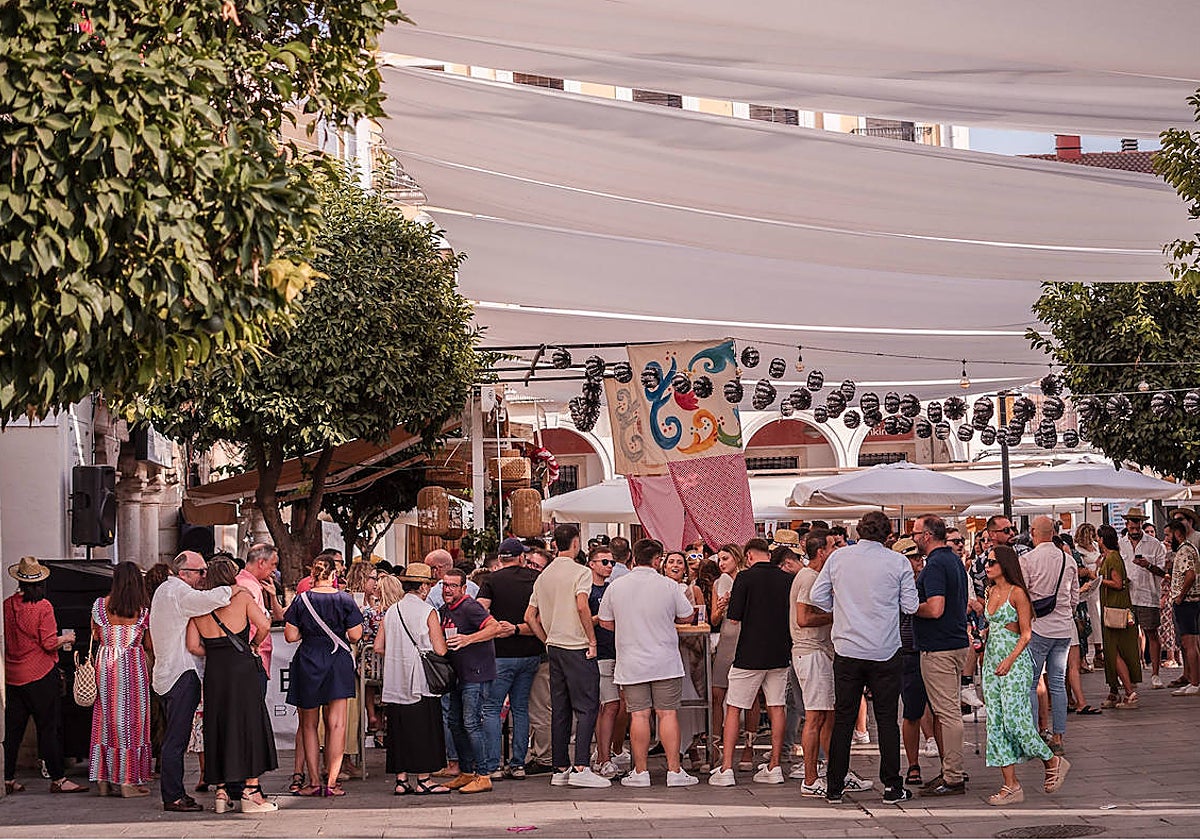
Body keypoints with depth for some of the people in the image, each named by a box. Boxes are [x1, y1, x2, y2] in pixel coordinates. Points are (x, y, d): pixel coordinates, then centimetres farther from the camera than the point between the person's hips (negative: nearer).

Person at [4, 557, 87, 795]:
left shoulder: (7, 605, 3)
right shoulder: (42, 607, -12)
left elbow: (4, 640, 11)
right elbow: (49, 643, -14)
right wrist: (66, 638, 5)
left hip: (11, 675, 5)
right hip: (40, 675, -5)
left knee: (12, 728, 10)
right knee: (48, 727, -1)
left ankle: (8, 779, 14)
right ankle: (58, 779, 2)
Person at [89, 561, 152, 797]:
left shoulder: (100, 605, -1)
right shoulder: (144, 610, -5)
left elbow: (96, 636, 8)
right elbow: (149, 644, 0)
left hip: (106, 665, 2)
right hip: (133, 666, -2)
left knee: (106, 719, 9)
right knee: (132, 719, 2)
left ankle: (103, 778, 11)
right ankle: (128, 780, 1)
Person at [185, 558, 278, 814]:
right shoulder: (242, 596, -1)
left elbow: (193, 646, 0)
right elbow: (264, 625, -11)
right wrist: (253, 645, 7)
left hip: (214, 673, 3)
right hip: (243, 669, -3)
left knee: (218, 728, 10)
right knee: (249, 725, 2)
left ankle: (221, 791, 12)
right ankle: (250, 792, 1)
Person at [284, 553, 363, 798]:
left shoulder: (301, 600, -4)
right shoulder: (345, 600, -5)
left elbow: (290, 635, -4)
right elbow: (355, 635, -5)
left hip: (308, 663, 1)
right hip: (338, 662, -1)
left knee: (309, 724, 12)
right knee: (336, 723, 1)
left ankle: (314, 781, 10)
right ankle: (331, 781, -6)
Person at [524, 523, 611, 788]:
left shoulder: (543, 576, 13)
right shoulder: (580, 572, -8)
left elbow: (530, 616, 13)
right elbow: (582, 607, -23)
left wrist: (548, 641, 17)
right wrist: (592, 640, -15)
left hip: (554, 647, 7)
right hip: (577, 648, -7)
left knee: (560, 709, 10)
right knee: (587, 707, -5)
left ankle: (560, 768, 11)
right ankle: (581, 768, -13)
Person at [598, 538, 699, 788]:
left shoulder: (616, 587, -1)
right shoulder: (668, 586, -6)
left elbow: (605, 622, 7)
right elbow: (686, 616, 4)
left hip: (631, 664, 1)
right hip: (665, 662, -1)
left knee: (639, 715, 3)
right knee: (668, 714, 2)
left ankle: (640, 772, 5)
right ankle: (674, 770, 2)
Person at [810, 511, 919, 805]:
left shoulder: (838, 557, 0)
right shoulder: (898, 563, -5)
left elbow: (817, 596, 3)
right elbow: (910, 606, -1)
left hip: (847, 649, 2)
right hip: (885, 652, -1)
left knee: (843, 718, 7)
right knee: (887, 719, 6)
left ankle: (834, 787, 9)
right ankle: (892, 786, 9)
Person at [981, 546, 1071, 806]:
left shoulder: (1017, 593, -9)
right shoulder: (991, 592, 13)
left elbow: (1026, 634, -12)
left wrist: (1010, 660, -21)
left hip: (1015, 662, -8)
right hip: (992, 661, 8)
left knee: (1014, 720, -10)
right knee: (996, 722, 2)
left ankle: (1052, 762, 13)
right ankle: (1011, 786, 4)